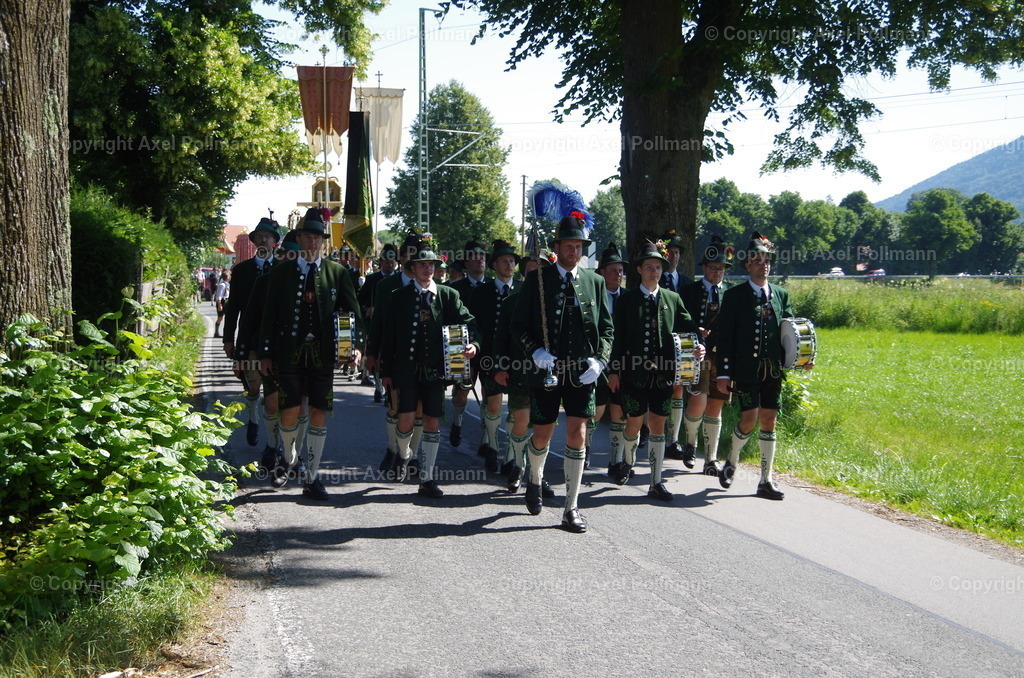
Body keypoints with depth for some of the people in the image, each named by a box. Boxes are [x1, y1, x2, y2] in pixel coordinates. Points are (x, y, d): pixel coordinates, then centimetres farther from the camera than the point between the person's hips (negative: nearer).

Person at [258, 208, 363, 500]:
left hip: (323, 353, 0)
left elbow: (353, 312, 3)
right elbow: (269, 315, 7)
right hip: (289, 352, 0)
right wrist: (266, 353, 3)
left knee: (319, 413, 1)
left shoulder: (337, 273, 6)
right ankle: (289, 458, 28)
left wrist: (356, 345, -12)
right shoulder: (281, 272, 7)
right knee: (290, 412, -3)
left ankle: (311, 478, 10)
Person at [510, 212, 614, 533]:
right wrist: (535, 351, -14)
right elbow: (518, 325, 2)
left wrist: (599, 360, -5)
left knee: (577, 434, -5)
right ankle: (535, 480, 40)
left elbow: (606, 327, 10)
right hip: (546, 370, -1)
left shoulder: (594, 281, 7)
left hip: (582, 372, 1)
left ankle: (571, 508, 1)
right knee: (542, 435, 8)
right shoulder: (537, 280, 1)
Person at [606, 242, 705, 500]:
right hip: (635, 371, -2)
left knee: (658, 425, 3)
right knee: (634, 422, 6)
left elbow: (688, 328, 9)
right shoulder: (627, 300, 3)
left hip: (663, 372, 2)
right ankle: (629, 462, 36)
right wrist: (614, 370, -4)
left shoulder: (672, 299, 10)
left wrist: (698, 346, -13)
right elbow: (618, 337, 1)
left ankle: (656, 482, 7)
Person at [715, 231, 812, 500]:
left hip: (773, 370, 4)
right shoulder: (734, 295, -1)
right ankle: (731, 463, 17)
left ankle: (766, 480, 11)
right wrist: (724, 373, -10)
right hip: (746, 370, -4)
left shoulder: (781, 295, 12)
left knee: (769, 421, 4)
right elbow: (725, 337, -4)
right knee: (749, 419, -11)